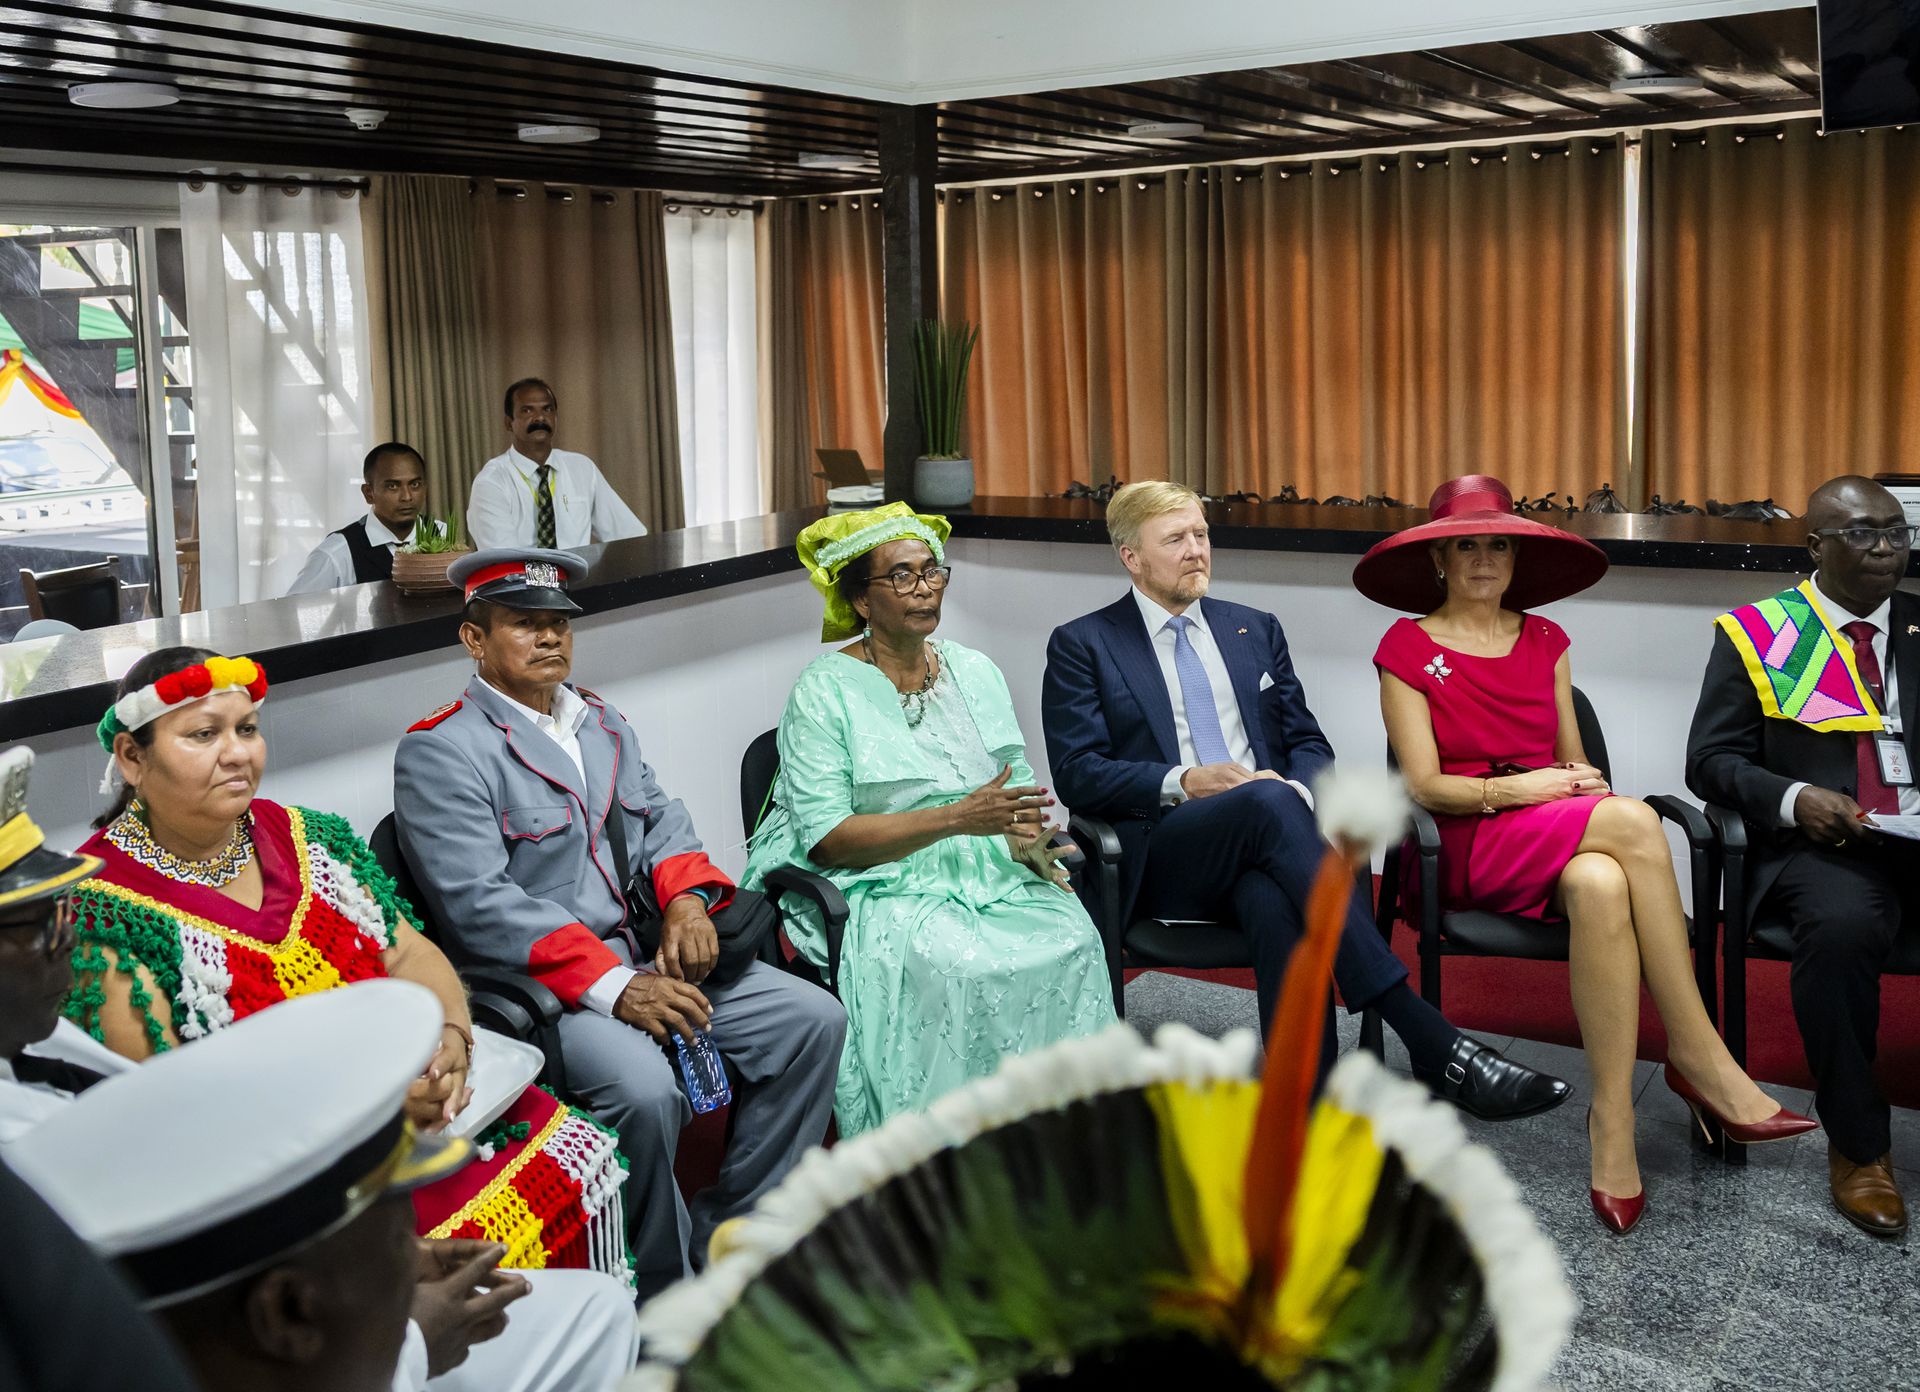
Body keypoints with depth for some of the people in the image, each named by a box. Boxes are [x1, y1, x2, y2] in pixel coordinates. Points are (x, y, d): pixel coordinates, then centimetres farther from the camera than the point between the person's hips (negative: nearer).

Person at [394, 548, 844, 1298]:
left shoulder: (599, 721, 18)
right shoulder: (440, 751, -9)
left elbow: (661, 819, 18)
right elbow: (480, 905, -18)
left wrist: (688, 897, -6)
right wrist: (611, 988, -25)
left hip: (643, 955, 8)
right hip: (537, 981, -8)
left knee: (814, 1020, -3)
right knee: (646, 1087, -33)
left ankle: (724, 1230, 6)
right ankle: (656, 1300, -9)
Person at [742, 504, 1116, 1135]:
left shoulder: (976, 673, 12)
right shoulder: (825, 691, -6)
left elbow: (1019, 789, 15)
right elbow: (826, 839, -14)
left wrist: (1026, 839, -10)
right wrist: (957, 819, -22)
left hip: (987, 871, 5)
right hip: (878, 887, -5)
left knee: (1073, 940, -23)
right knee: (960, 965, -33)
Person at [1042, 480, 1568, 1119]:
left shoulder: (1255, 630, 21)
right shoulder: (1082, 646, 9)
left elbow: (1309, 743, 18)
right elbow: (1076, 772, -2)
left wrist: (1297, 789, -7)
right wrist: (1182, 782, -15)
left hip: (1259, 842, 3)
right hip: (1163, 857, -3)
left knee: (1274, 904, -36)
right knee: (1265, 800, -36)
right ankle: (1429, 1040, -41)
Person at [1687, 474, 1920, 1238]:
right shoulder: (1756, 635, 8)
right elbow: (1712, 759, 5)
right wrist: (1794, 799, -13)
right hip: (1820, 842, -3)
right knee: (1842, 926, -36)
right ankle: (1858, 1147, -18)